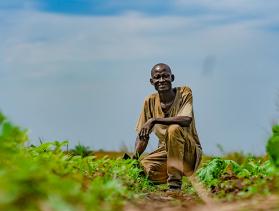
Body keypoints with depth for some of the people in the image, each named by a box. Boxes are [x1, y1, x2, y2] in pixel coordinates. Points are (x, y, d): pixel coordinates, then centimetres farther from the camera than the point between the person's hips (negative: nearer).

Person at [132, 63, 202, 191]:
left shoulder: (184, 93, -8)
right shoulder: (150, 102, 3)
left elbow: (186, 120, -27)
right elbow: (142, 136, 6)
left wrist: (154, 120, -29)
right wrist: (135, 156, -13)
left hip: (190, 152, -4)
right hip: (165, 151, 4)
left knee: (174, 129, -33)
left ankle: (175, 183, -27)